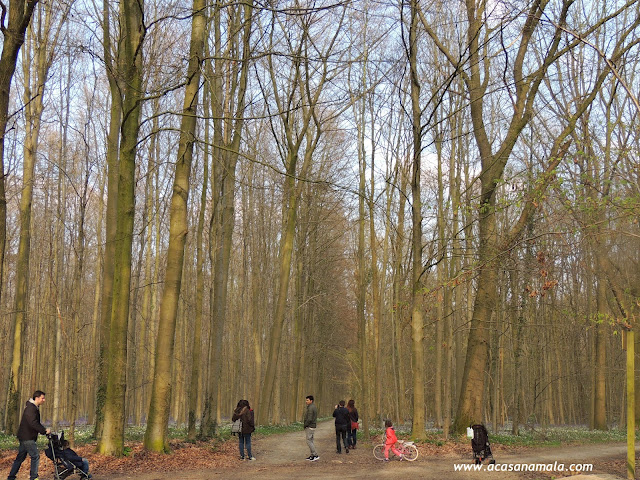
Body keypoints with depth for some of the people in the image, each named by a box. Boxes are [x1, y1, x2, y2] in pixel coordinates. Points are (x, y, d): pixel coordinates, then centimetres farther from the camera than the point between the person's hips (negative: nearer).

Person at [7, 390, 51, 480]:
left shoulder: (35, 408, 14)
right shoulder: (31, 408, -18)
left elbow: (36, 423, 20)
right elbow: (33, 423, -27)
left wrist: (44, 430, 7)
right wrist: (44, 431, -23)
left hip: (26, 437, 10)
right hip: (27, 437, -10)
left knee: (20, 457, 14)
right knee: (35, 456, -5)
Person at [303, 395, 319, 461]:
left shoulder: (310, 408, -19)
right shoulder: (314, 406, 13)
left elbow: (309, 419, -24)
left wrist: (305, 425, -12)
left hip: (309, 427, -10)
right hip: (313, 426, 10)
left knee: (309, 441, -8)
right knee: (311, 441, 13)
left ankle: (315, 455, -9)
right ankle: (312, 455, 16)